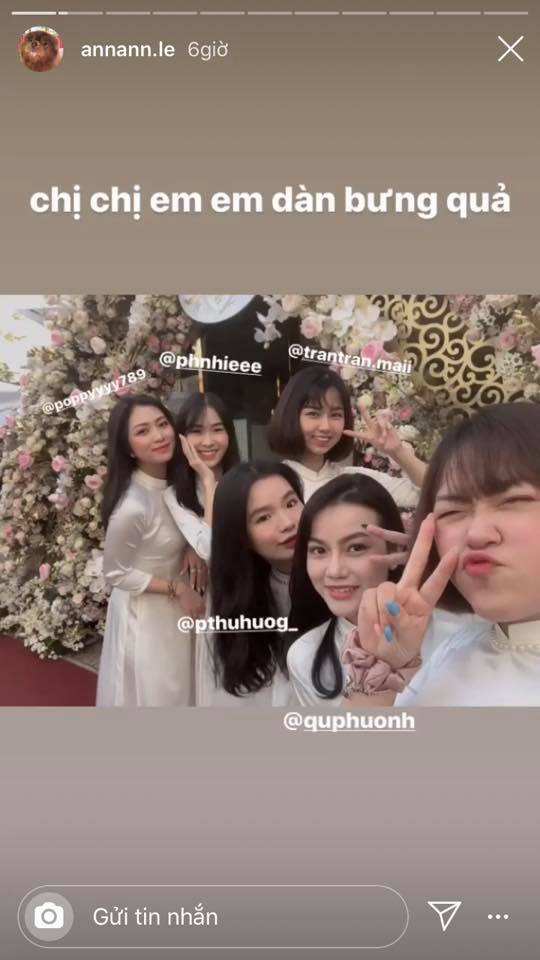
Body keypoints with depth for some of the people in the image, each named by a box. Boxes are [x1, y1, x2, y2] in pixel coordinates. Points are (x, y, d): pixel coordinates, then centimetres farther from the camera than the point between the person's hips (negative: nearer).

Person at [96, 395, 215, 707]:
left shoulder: (175, 481, -6)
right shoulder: (133, 505, -30)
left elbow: (209, 544, -6)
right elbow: (116, 573, -18)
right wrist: (177, 588, -18)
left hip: (175, 611, 7)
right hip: (145, 617, -7)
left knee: (178, 693, 25)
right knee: (154, 698, 13)